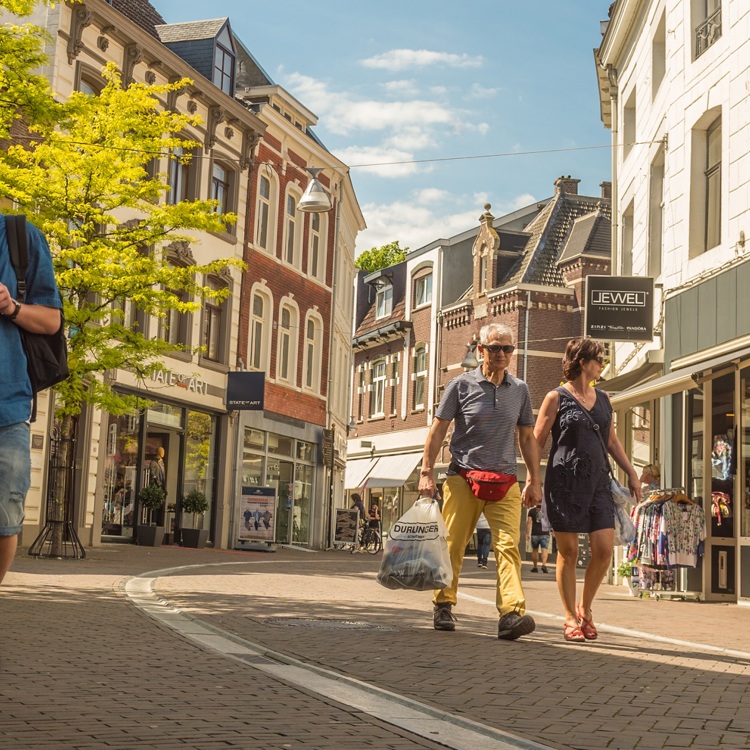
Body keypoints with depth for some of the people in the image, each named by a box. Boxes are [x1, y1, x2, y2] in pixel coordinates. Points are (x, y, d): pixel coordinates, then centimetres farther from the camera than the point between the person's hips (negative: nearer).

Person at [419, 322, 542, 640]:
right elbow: (437, 430, 4)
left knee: (509, 543, -13)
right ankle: (443, 605, 19)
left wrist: (535, 480, 11)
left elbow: (527, 438, 16)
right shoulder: (461, 385, 2)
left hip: (505, 480, 2)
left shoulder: (520, 390, 11)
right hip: (463, 477, -1)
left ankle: (512, 613, -21)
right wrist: (426, 473, -1)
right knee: (452, 545, 2)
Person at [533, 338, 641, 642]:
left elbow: (612, 441, 22)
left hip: (598, 482, 5)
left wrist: (631, 473, 15)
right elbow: (536, 442, -2)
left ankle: (585, 608, 16)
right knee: (568, 551, -1)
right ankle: (570, 618, 10)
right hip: (565, 482, -5)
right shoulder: (556, 398, -1)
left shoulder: (602, 399, 16)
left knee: (604, 551, -4)